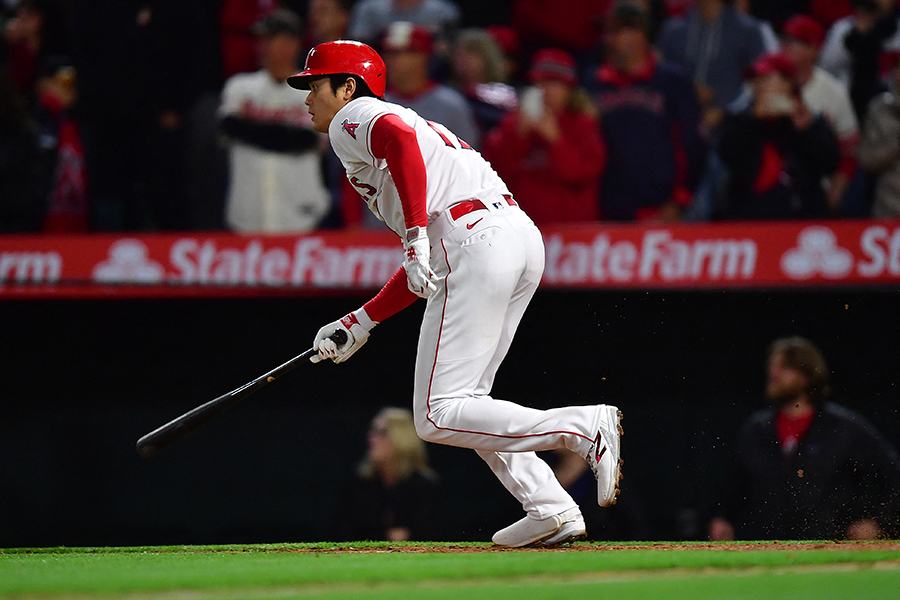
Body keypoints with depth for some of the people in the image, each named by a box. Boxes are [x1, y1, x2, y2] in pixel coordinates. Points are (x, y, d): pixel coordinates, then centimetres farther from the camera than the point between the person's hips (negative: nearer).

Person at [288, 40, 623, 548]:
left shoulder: (354, 118, 9)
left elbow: (400, 137, -18)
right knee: (462, 403, 19)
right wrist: (359, 324, 33)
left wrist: (416, 238, -22)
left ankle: (586, 427, -19)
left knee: (437, 417, -9)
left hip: (474, 242, -10)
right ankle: (550, 509, 6)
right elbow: (424, 271, 31)